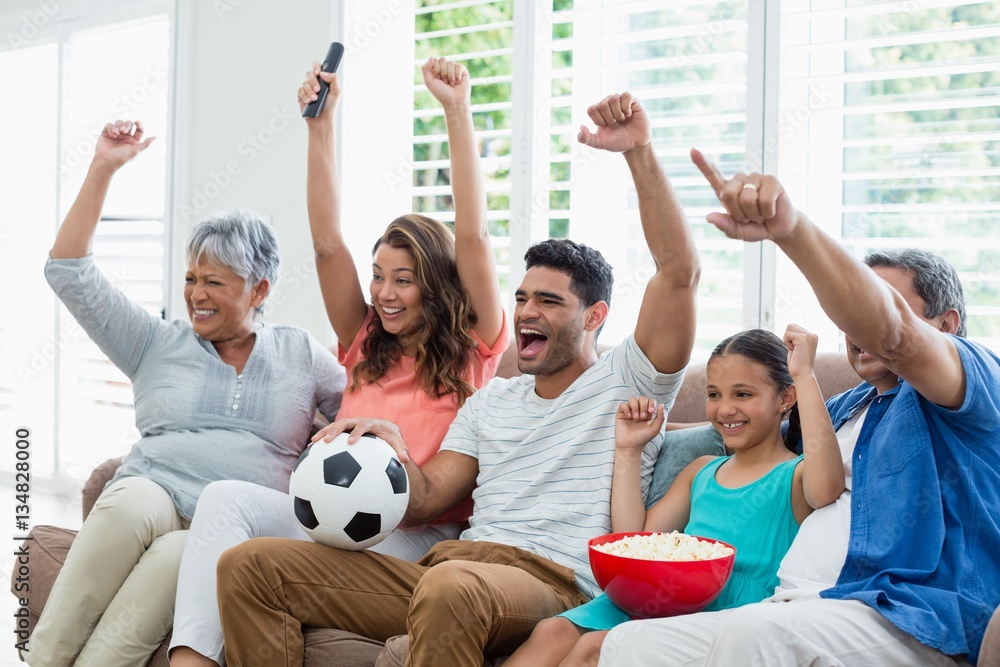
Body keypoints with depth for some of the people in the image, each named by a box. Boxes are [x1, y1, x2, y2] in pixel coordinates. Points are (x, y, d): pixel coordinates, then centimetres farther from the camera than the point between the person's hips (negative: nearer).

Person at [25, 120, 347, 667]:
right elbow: (69, 274, 15)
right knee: (132, 498, -37)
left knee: (177, 557, -37)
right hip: (149, 500, 1)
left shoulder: (301, 355, 18)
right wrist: (103, 169, 12)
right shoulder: (158, 345, 19)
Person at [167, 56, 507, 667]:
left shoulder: (474, 352, 6)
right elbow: (327, 243, 12)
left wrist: (458, 112, -9)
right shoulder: (368, 347, 20)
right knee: (226, 497, -24)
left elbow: (474, 238, -5)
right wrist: (321, 123, 6)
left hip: (416, 540, -5)